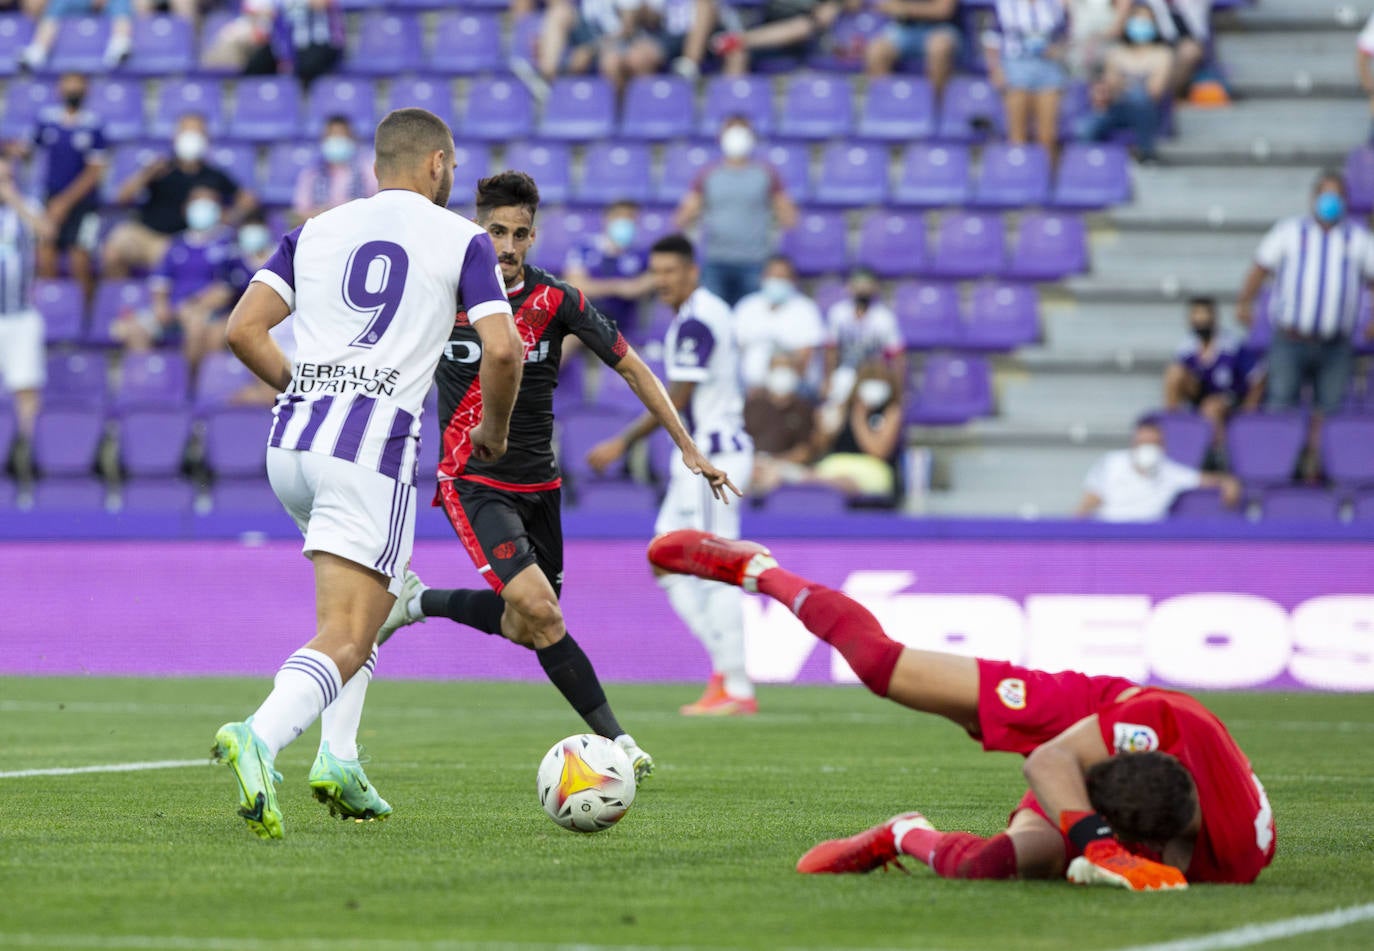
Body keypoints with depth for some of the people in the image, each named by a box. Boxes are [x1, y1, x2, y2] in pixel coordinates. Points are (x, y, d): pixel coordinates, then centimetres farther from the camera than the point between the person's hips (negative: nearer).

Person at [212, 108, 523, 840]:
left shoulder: (315, 230, 15)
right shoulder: (461, 239, 5)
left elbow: (243, 330, 6)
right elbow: (501, 349, -6)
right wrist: (493, 429, 12)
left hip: (291, 441, 5)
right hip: (374, 443, -5)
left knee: (369, 595, 28)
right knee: (345, 639, -8)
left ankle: (338, 758, 15)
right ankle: (260, 737, -37)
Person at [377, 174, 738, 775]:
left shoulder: (556, 301, -6)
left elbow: (630, 367, 0)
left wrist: (688, 448, -1)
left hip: (538, 486, 4)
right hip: (472, 483, -4)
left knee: (525, 628, 13)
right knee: (539, 610, -22)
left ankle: (418, 602, 37)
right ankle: (613, 737, -15)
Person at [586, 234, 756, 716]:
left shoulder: (695, 321, -16)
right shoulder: (705, 312, 15)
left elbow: (676, 400, -18)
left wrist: (623, 442, -14)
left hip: (713, 458, -11)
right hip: (703, 456, 11)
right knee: (669, 566, 12)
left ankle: (737, 690, -4)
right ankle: (726, 668, 12)